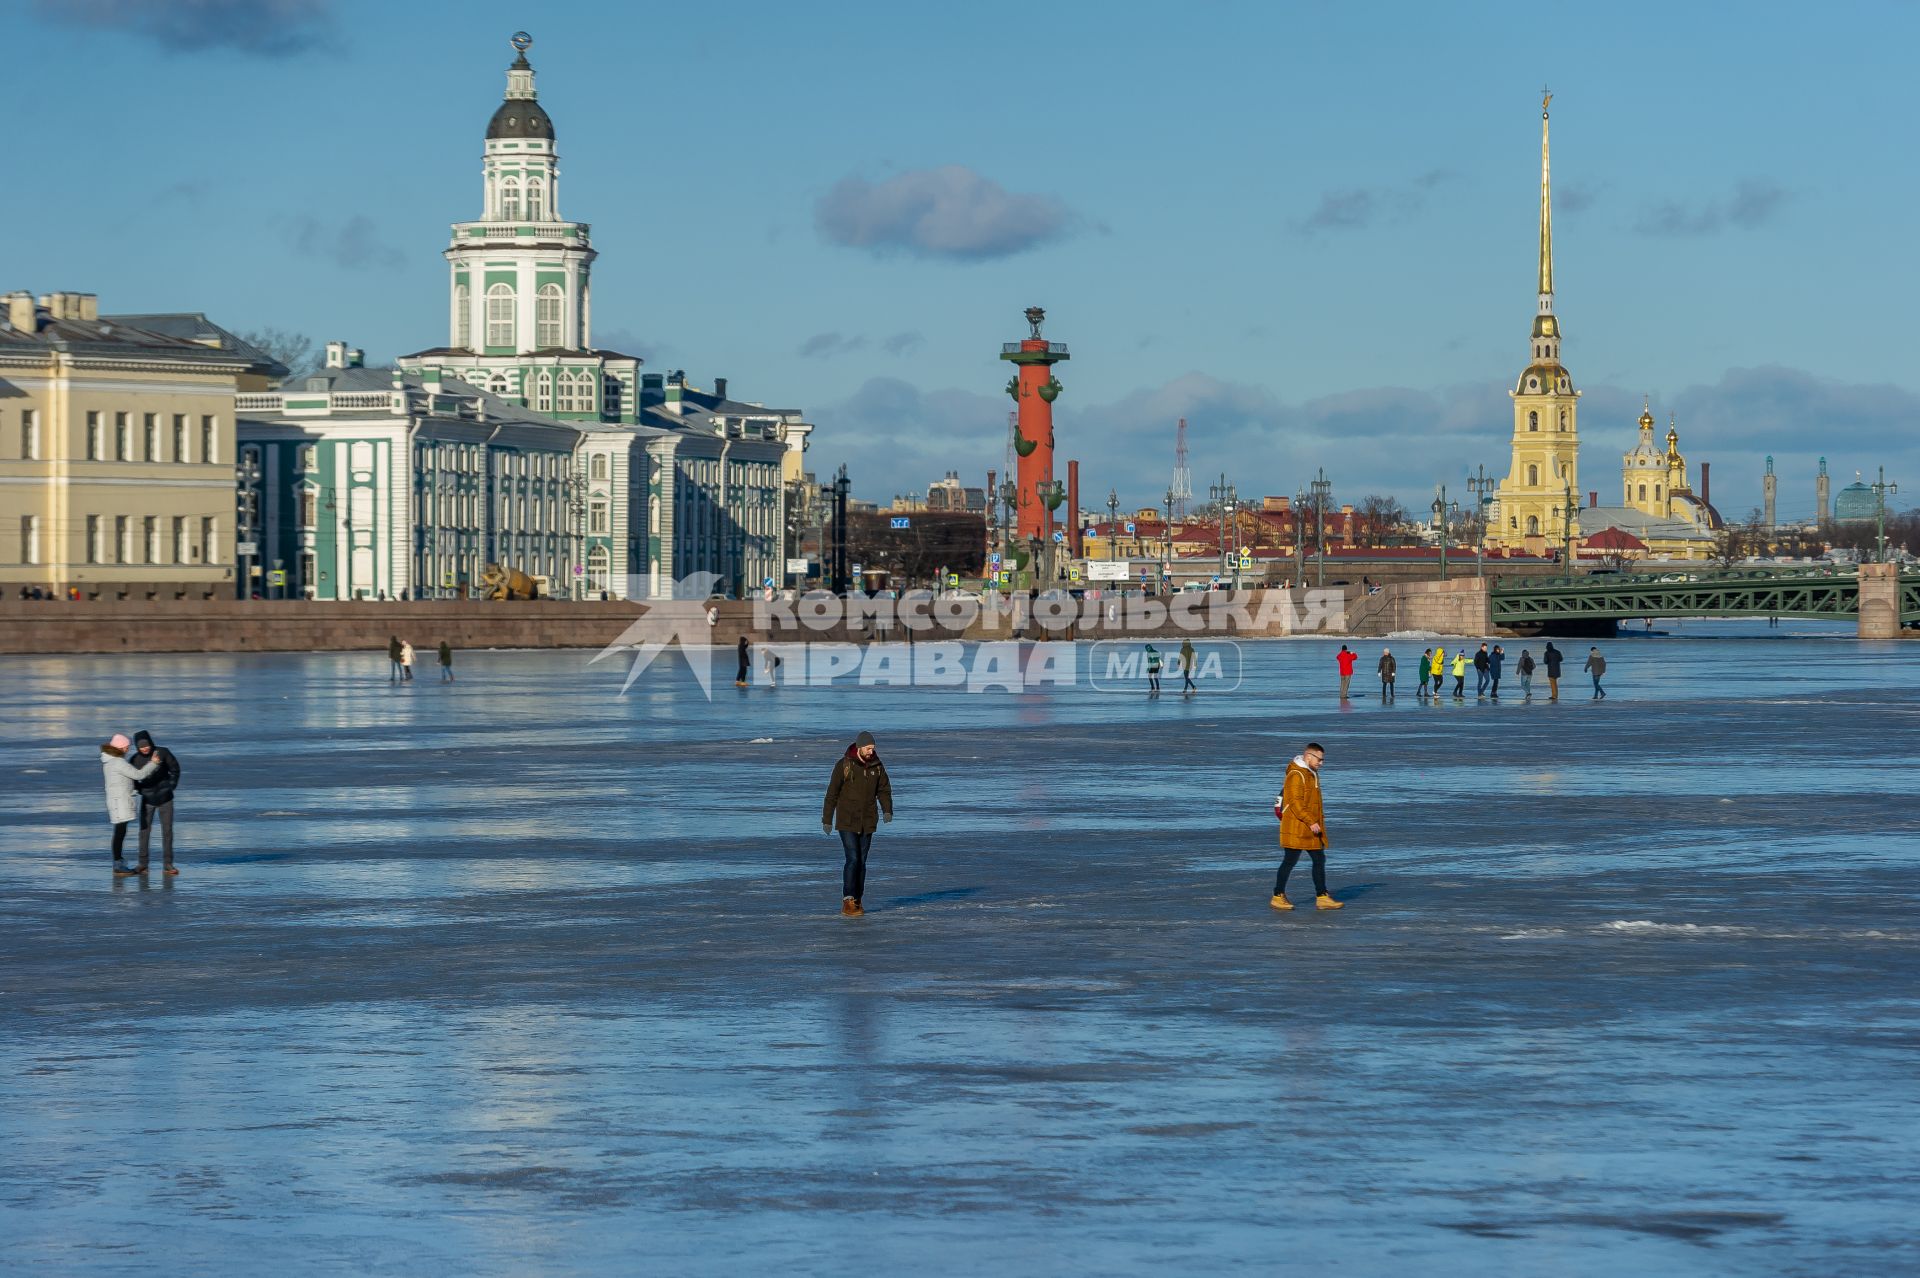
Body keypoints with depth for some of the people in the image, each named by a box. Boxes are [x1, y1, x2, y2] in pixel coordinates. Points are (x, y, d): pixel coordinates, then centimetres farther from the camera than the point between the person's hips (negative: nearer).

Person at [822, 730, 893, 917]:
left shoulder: (877, 766, 1)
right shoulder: (844, 765, -12)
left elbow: (884, 790, 4)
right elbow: (832, 793, -7)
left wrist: (887, 811, -14)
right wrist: (826, 820, -6)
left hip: (867, 822, 4)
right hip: (847, 821, -4)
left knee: (861, 861, 8)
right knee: (853, 860, -13)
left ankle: (856, 901, 17)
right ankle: (847, 903, -12)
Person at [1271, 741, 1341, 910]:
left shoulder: (1312, 774, 15)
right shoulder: (1296, 775, -16)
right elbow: (1295, 803, -22)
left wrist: (1318, 817, 17)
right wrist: (1311, 822, -24)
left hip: (1312, 828, 9)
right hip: (1295, 828, -9)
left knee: (1319, 860, 7)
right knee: (1290, 861, -3)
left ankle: (1322, 897, 10)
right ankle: (1278, 897, 6)